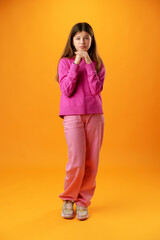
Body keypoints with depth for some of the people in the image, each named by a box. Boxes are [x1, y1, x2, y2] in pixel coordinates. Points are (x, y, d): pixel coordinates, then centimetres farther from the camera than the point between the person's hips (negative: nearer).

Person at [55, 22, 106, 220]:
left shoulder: (98, 64, 8)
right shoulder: (65, 62, 3)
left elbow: (96, 90, -7)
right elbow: (67, 90, -9)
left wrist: (89, 63, -10)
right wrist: (76, 64, -11)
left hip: (95, 115, 3)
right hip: (72, 116, -2)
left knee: (91, 162, 4)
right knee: (76, 162, -6)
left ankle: (83, 201, 22)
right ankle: (68, 199, 20)